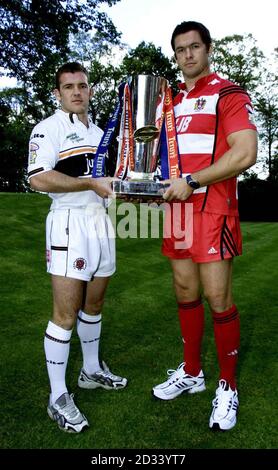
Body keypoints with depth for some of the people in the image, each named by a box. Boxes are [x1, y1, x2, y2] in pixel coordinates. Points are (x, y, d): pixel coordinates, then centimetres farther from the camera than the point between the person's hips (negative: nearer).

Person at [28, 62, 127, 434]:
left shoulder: (99, 133, 21)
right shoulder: (49, 128, -3)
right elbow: (38, 179, -18)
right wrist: (93, 183, -19)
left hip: (102, 221, 8)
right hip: (70, 222, -7)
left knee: (94, 305, 16)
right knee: (66, 314, -6)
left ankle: (92, 370, 33)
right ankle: (58, 397, 8)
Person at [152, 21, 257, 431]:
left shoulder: (229, 94, -1)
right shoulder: (172, 101, 19)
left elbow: (245, 153, -14)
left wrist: (191, 181, -16)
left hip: (213, 208, -6)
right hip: (176, 206, 7)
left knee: (217, 296, -4)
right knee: (185, 291, 10)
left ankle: (228, 386, 15)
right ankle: (191, 372, 27)